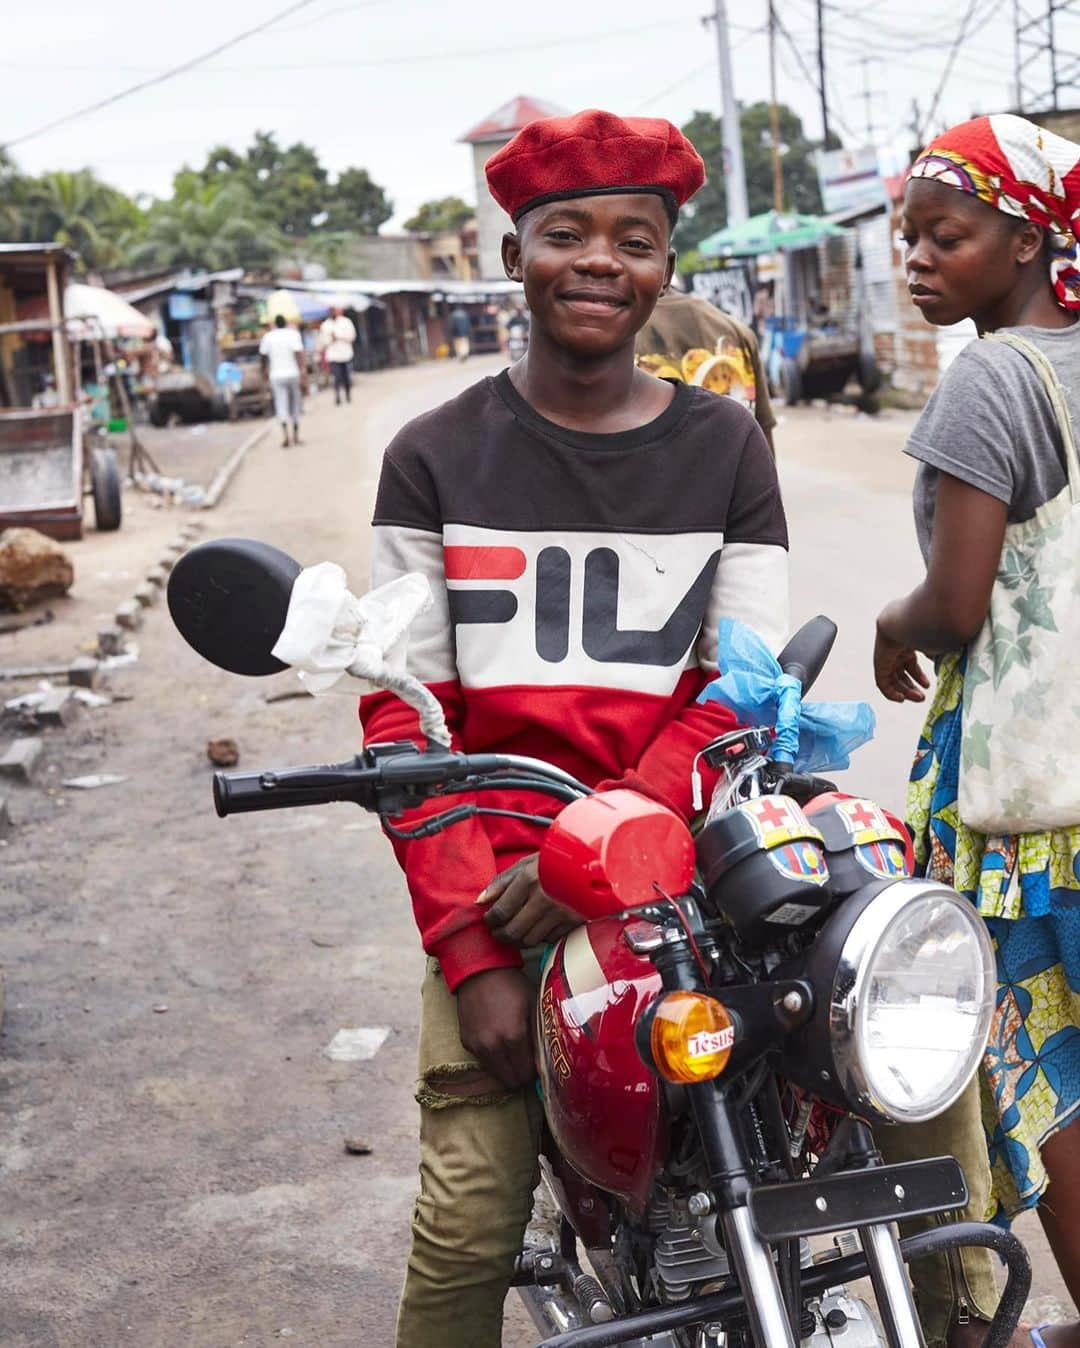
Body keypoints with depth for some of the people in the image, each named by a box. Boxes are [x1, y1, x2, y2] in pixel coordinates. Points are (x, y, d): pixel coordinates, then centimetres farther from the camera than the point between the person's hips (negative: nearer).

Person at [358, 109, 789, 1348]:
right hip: (497, 880, -1)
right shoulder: (437, 458, 6)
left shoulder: (723, 446, 9)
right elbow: (403, 716, 0)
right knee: (468, 1217, -12)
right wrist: (471, 948, -10)